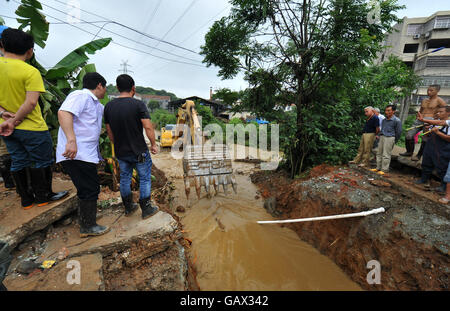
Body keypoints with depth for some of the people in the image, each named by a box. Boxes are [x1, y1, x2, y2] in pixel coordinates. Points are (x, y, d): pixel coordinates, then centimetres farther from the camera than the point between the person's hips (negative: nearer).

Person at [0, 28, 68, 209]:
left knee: (18, 162, 15)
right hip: (32, 128, -6)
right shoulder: (31, 72, -17)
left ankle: (26, 199, 27)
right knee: (41, 162, 9)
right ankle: (43, 196, 22)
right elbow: (30, 103, -24)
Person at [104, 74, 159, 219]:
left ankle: (128, 208, 34)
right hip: (139, 151, -5)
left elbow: (109, 132, 7)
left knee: (124, 178, 19)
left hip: (121, 152, 5)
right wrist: (153, 144, -7)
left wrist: (117, 146, 20)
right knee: (145, 179, 9)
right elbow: (148, 127, -19)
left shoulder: (108, 106, 2)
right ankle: (146, 209, 19)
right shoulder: (138, 104, -14)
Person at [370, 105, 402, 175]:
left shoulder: (397, 121, -6)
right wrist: (380, 136, 16)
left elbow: (398, 132, -1)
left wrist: (394, 141, 4)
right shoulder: (384, 120, 14)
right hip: (382, 137, 7)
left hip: (389, 138, -7)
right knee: (379, 153, 8)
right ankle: (378, 168, 16)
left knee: (386, 155, -6)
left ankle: (384, 170, -1)